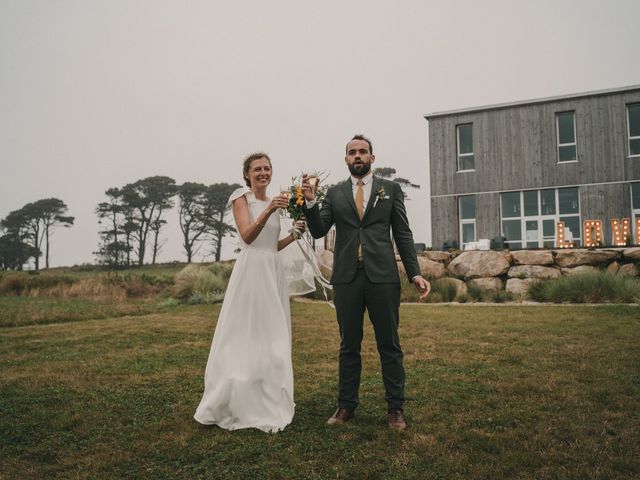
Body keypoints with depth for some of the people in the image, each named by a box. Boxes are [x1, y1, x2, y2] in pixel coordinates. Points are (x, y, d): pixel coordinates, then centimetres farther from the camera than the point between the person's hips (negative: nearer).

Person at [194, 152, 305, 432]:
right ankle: (238, 403, 10)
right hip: (251, 270, -7)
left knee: (272, 338, 9)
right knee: (246, 337, -3)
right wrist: (267, 212, -29)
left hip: (273, 272, 7)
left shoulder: (273, 202, 17)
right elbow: (248, 236, -16)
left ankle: (267, 403, 20)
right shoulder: (241, 198, -2)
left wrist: (294, 234, 5)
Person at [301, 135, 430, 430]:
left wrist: (415, 274, -3)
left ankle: (395, 408, 16)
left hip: (382, 276, -1)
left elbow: (403, 235, 5)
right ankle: (346, 406, 21)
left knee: (389, 346, 5)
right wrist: (310, 201, -13)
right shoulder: (335, 193, 10)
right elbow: (318, 231, 3)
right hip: (347, 278, 1)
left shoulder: (391, 190, 8)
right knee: (349, 346, 11)